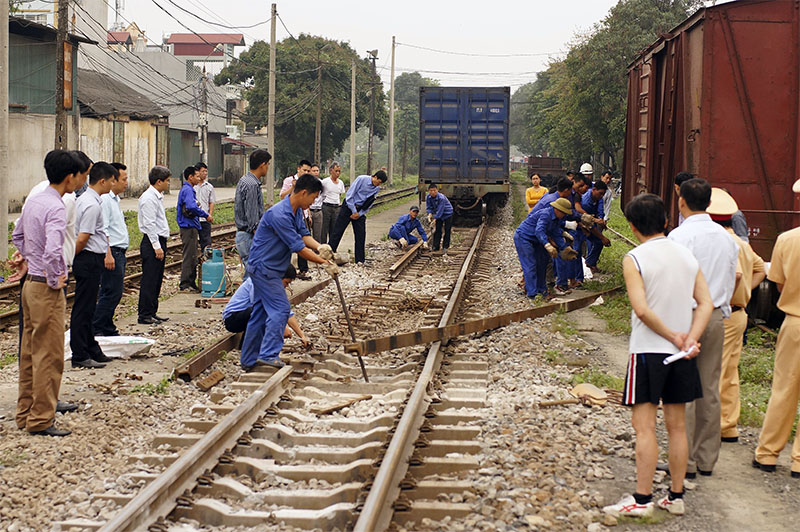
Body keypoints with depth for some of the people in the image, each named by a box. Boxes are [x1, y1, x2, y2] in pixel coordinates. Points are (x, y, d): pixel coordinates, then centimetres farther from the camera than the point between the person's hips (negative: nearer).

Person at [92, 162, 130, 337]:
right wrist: (108, 254, -24)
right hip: (111, 252, -10)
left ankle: (108, 329, 17)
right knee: (112, 293, -10)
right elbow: (102, 230, -20)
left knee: (112, 293, 12)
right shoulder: (104, 199, -14)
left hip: (118, 252, 10)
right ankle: (95, 328, -7)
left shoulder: (115, 199, 18)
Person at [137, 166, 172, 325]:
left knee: (157, 280, 14)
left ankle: (152, 312, 20)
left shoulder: (158, 196, 16)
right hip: (152, 242, -10)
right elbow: (149, 224, -19)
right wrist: (157, 246, -21)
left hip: (159, 241, 10)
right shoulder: (148, 198, -15)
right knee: (149, 281, -7)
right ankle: (145, 315, -3)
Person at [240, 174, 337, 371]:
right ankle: (268, 354, -13)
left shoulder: (297, 211, 7)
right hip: (264, 267, -10)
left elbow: (303, 234, 7)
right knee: (280, 309, -12)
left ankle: (249, 360, 16)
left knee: (260, 312, 11)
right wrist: (324, 263, -19)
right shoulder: (280, 215, -26)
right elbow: (298, 247, -24)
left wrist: (319, 246, -15)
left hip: (265, 268, 10)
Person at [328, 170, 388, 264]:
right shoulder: (361, 179, -16)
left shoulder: (377, 188, 1)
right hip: (349, 206, -5)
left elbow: (369, 205, 8)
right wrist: (354, 212, -13)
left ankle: (360, 261, 8)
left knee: (361, 235, 2)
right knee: (337, 232, -5)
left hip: (360, 211, 5)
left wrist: (359, 214, -5)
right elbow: (349, 195, -15)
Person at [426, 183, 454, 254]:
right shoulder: (428, 197, -13)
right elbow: (429, 207, -4)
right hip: (438, 215, 5)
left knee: (447, 231, -3)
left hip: (447, 214, -5)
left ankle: (445, 247, 5)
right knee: (437, 230, 4)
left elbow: (440, 210, -31)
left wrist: (435, 219, -32)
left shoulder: (441, 197, -32)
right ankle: (435, 247, 10)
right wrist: (430, 214, -23)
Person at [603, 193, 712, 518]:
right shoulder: (687, 255, 7)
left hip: (648, 351, -5)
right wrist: (689, 340, -7)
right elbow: (706, 304, 1)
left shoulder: (634, 259, -10)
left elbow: (642, 309, -20)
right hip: (681, 355, 5)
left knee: (644, 427, -1)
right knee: (677, 426, 11)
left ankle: (642, 500, 0)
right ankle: (676, 497, 17)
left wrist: (674, 337, -10)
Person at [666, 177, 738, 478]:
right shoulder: (727, 237, 8)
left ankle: (685, 462, 2)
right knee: (710, 390, 11)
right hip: (716, 317, 6)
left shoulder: (680, 236, -12)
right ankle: (706, 460, 18)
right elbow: (731, 280, 13)